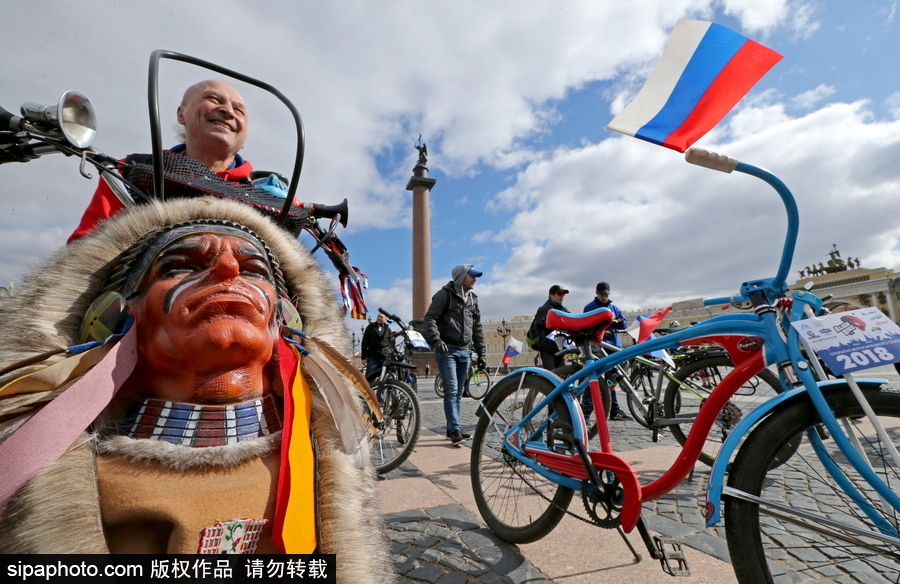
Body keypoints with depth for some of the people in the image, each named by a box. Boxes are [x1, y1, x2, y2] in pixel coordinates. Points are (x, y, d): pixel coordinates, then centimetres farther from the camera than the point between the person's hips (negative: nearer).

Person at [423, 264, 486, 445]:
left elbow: (477, 327, 20)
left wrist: (481, 352, 16)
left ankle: (452, 429, 19)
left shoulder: (473, 298, 16)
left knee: (459, 392, 10)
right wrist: (436, 340, -27)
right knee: (451, 390, -11)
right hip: (446, 350, -6)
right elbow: (430, 318, -11)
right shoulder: (445, 294, -3)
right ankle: (455, 430, -7)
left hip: (464, 351, 6)